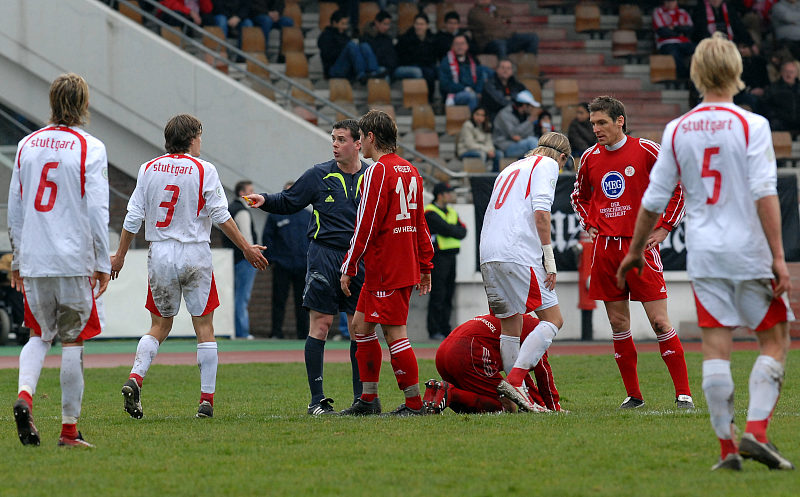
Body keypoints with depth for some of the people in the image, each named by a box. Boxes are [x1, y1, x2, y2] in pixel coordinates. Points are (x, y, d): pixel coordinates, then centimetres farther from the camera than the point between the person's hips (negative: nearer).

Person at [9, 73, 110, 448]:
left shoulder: (27, 145, 8)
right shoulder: (90, 149, -6)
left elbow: (14, 209, 12)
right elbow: (96, 210, -10)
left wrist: (17, 260, 20)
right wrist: (103, 263, -4)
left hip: (33, 261, 4)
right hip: (75, 260, -4)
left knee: (40, 335, 17)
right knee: (73, 341, 4)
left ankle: (24, 394, -11)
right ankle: (69, 429, 5)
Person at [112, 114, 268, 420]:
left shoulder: (148, 169, 4)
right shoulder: (203, 170, -6)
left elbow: (134, 217, 4)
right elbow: (221, 217, -5)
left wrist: (120, 255, 15)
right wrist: (246, 248, 5)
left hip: (160, 255, 3)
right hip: (195, 254, -3)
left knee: (160, 326, 13)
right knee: (204, 328, 4)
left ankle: (135, 379, -9)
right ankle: (206, 400, 2)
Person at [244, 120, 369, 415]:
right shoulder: (319, 175, 3)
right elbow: (289, 202, 9)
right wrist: (265, 201, -9)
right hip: (325, 255, -2)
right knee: (320, 324, -5)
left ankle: (361, 397, 11)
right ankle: (317, 399, -1)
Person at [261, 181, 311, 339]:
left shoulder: (307, 216, 13)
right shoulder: (275, 215, 6)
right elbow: (267, 238, 5)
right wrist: (271, 259, -3)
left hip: (303, 266, 2)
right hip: (281, 265, -2)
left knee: (302, 302, 4)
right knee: (279, 300, -4)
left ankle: (303, 333, 9)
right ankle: (276, 332, 0)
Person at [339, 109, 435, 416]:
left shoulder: (378, 171, -14)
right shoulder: (410, 171, 14)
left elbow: (366, 225, -16)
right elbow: (420, 223, 19)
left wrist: (349, 267, -12)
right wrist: (426, 266, 23)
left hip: (385, 270, -10)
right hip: (406, 267, 10)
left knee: (395, 334, -6)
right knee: (360, 325, 15)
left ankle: (414, 403, -4)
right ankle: (368, 399, 17)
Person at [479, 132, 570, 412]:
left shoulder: (511, 169, 29)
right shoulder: (548, 165, 6)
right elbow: (541, 212, -9)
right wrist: (549, 260, -8)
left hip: (488, 255, 8)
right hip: (519, 253, -8)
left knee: (510, 326, 12)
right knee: (553, 319, -4)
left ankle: (520, 398, 9)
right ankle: (514, 381, -18)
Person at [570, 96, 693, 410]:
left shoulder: (645, 150, -5)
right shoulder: (590, 157, 9)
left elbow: (681, 186, 2)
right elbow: (579, 196, 27)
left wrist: (664, 228, -2)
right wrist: (589, 226, 12)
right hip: (605, 248, 4)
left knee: (659, 321, -8)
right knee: (618, 324, 4)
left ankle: (683, 393, -4)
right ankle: (633, 395, 12)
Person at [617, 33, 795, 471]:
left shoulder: (677, 130, 3)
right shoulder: (751, 125, -8)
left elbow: (654, 200, 7)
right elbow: (765, 194, -14)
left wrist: (634, 251, 20)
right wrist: (778, 257, -13)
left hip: (703, 254, 3)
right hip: (749, 252, -3)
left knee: (716, 348, 3)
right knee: (774, 341, 7)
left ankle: (726, 448, 0)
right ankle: (756, 431, -9)